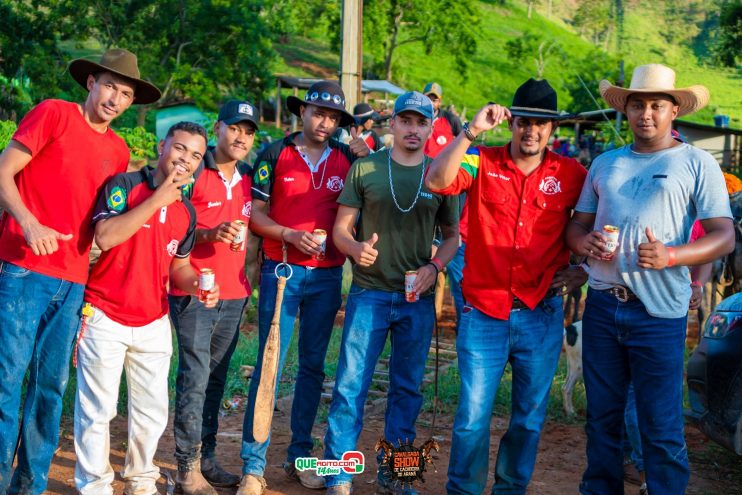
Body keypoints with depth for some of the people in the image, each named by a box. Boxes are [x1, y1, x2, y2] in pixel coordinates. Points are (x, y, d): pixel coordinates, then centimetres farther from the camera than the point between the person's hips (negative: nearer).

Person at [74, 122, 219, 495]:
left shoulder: (187, 211, 9)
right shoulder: (124, 184, -9)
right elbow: (105, 237, -24)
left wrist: (196, 284, -6)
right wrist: (157, 200, -24)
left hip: (153, 321, 6)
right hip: (105, 317, -5)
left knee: (153, 412, 13)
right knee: (98, 410, 2)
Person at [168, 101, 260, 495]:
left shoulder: (249, 178, 11)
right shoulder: (193, 174, -7)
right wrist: (211, 233, -22)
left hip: (234, 294, 6)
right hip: (194, 292, -6)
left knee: (216, 379, 10)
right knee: (195, 378, -6)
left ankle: (206, 459, 18)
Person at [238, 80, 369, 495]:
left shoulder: (349, 158, 6)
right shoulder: (276, 154, 0)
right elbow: (255, 213, 1)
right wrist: (290, 235, -14)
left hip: (327, 276, 3)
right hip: (282, 271, -3)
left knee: (314, 365, 9)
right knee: (270, 365, -4)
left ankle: (300, 456, 21)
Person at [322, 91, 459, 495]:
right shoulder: (365, 168, 1)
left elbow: (453, 235, 11)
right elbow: (341, 227, 1)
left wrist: (434, 266, -8)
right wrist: (357, 248, -21)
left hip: (418, 299, 2)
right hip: (369, 293, -2)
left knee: (407, 390, 11)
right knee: (351, 386, -4)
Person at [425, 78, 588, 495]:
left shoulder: (572, 174, 2)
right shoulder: (482, 163, -1)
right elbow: (437, 181, -19)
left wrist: (583, 269, 1)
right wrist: (472, 131, -25)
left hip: (541, 316, 2)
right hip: (484, 313, -1)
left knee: (529, 419, 13)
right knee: (473, 417, 3)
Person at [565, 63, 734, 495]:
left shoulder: (697, 164, 0)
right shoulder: (605, 163, 13)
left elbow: (725, 235, -6)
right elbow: (577, 225, 16)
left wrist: (671, 256, -24)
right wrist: (586, 242, -8)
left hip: (659, 313, -4)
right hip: (602, 305, 4)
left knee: (661, 427, 1)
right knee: (602, 416, 13)